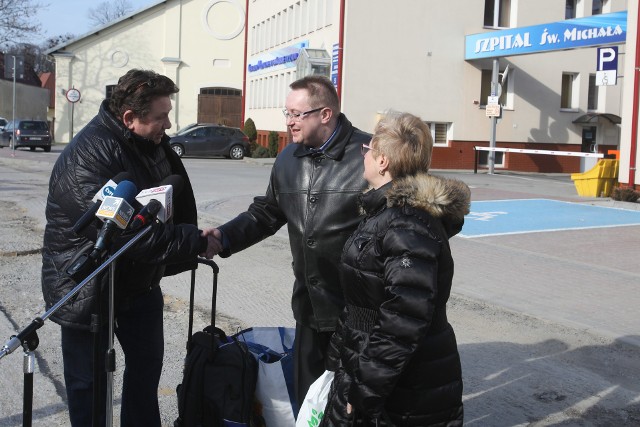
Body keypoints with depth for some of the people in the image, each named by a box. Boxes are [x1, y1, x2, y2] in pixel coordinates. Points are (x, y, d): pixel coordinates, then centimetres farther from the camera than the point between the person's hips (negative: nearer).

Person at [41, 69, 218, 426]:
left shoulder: (151, 142, -1)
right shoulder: (88, 156, -27)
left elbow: (178, 201, 12)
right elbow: (127, 232, -34)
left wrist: (195, 240, -2)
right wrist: (196, 242, -28)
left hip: (140, 282, 8)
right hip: (89, 290, -8)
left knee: (147, 367, 21)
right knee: (90, 382, 7)